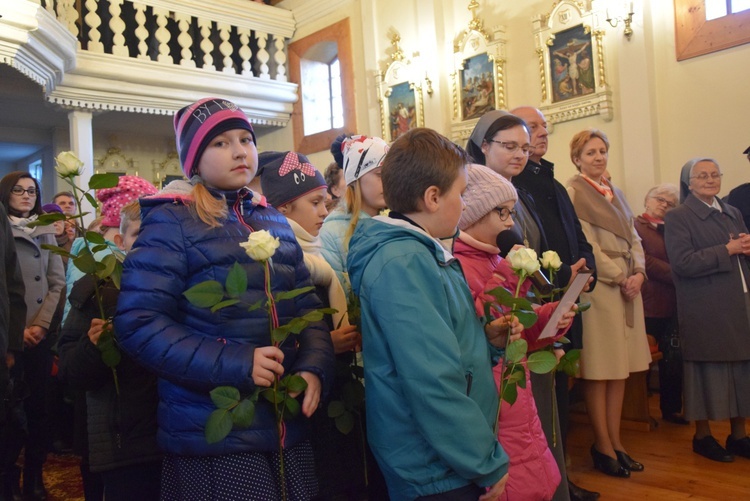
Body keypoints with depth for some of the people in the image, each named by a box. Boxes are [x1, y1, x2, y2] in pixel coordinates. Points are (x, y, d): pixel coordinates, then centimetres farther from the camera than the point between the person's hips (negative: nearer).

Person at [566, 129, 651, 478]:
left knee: (620, 366, 9)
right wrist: (619, 277, -11)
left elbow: (633, 237, 15)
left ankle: (616, 441, 18)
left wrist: (639, 272, -1)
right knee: (599, 368, -2)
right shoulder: (573, 192, -6)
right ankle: (603, 446, 8)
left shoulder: (615, 192, 18)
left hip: (628, 285, 8)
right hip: (598, 286, -7)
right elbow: (586, 244, -12)